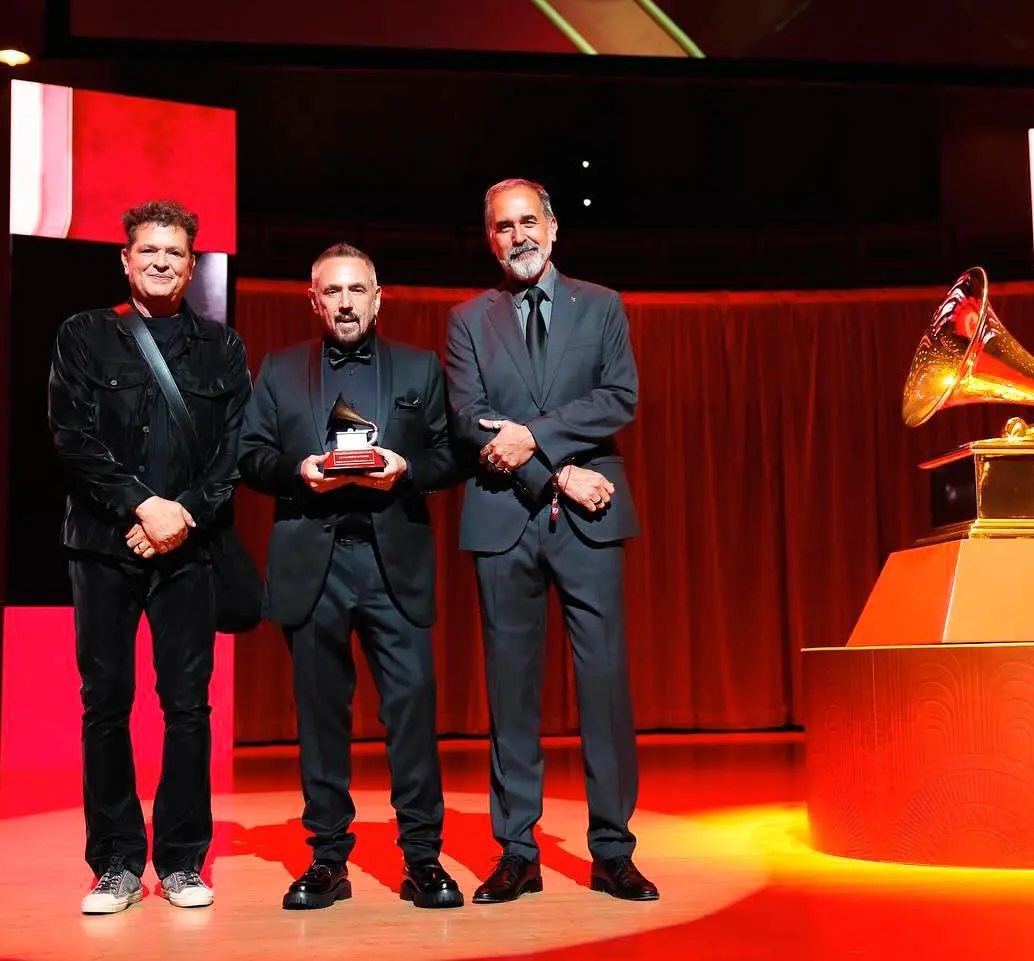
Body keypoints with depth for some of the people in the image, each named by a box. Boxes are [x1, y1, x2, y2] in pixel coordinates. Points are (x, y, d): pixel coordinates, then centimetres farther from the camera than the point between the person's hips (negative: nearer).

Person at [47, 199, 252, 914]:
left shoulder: (222, 348, 12)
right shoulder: (85, 337, 8)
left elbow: (234, 452, 5)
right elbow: (74, 438, -2)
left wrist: (184, 515, -9)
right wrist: (143, 505, -12)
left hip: (187, 546, 1)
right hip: (104, 545, 0)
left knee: (189, 703, 1)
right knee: (106, 702, 1)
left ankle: (182, 862, 11)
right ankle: (118, 864, 11)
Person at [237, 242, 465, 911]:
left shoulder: (421, 368, 13)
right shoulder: (280, 371, 15)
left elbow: (450, 455, 8)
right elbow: (252, 457, 9)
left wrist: (405, 469, -10)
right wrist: (298, 469, -9)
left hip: (395, 561, -1)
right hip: (312, 562, 1)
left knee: (413, 701, -6)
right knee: (321, 710, 5)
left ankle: (423, 859, 3)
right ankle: (329, 859, 15)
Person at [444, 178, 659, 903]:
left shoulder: (601, 307, 11)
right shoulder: (468, 320, 11)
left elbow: (621, 400, -1)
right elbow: (468, 422, 0)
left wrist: (534, 434, -13)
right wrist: (557, 475, -10)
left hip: (588, 519, 0)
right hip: (504, 519, 1)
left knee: (606, 680, -2)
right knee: (512, 686, 4)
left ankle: (612, 852, 7)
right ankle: (518, 854, 12)